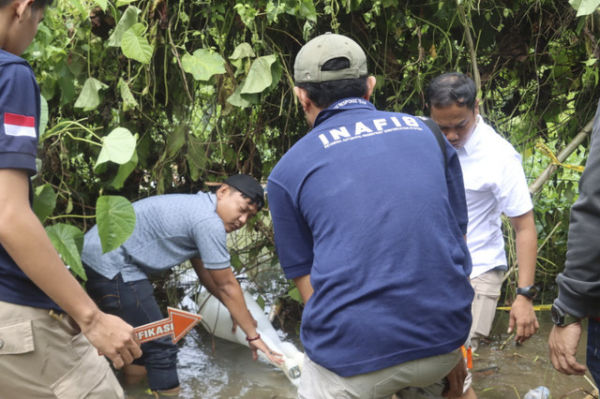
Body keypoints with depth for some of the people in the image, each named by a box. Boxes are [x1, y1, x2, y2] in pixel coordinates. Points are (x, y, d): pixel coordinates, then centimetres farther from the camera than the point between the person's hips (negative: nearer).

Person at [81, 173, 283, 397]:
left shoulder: (197, 209, 15)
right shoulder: (208, 221, -16)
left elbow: (204, 271, 25)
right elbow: (226, 285, -9)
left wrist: (238, 311, 31)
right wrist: (253, 335, 1)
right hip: (112, 265, -11)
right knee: (159, 347, -7)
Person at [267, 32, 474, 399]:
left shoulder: (289, 169, 4)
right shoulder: (426, 134, 11)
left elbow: (307, 283, 6)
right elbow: (457, 241, 13)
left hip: (353, 357, -3)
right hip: (444, 346, 4)